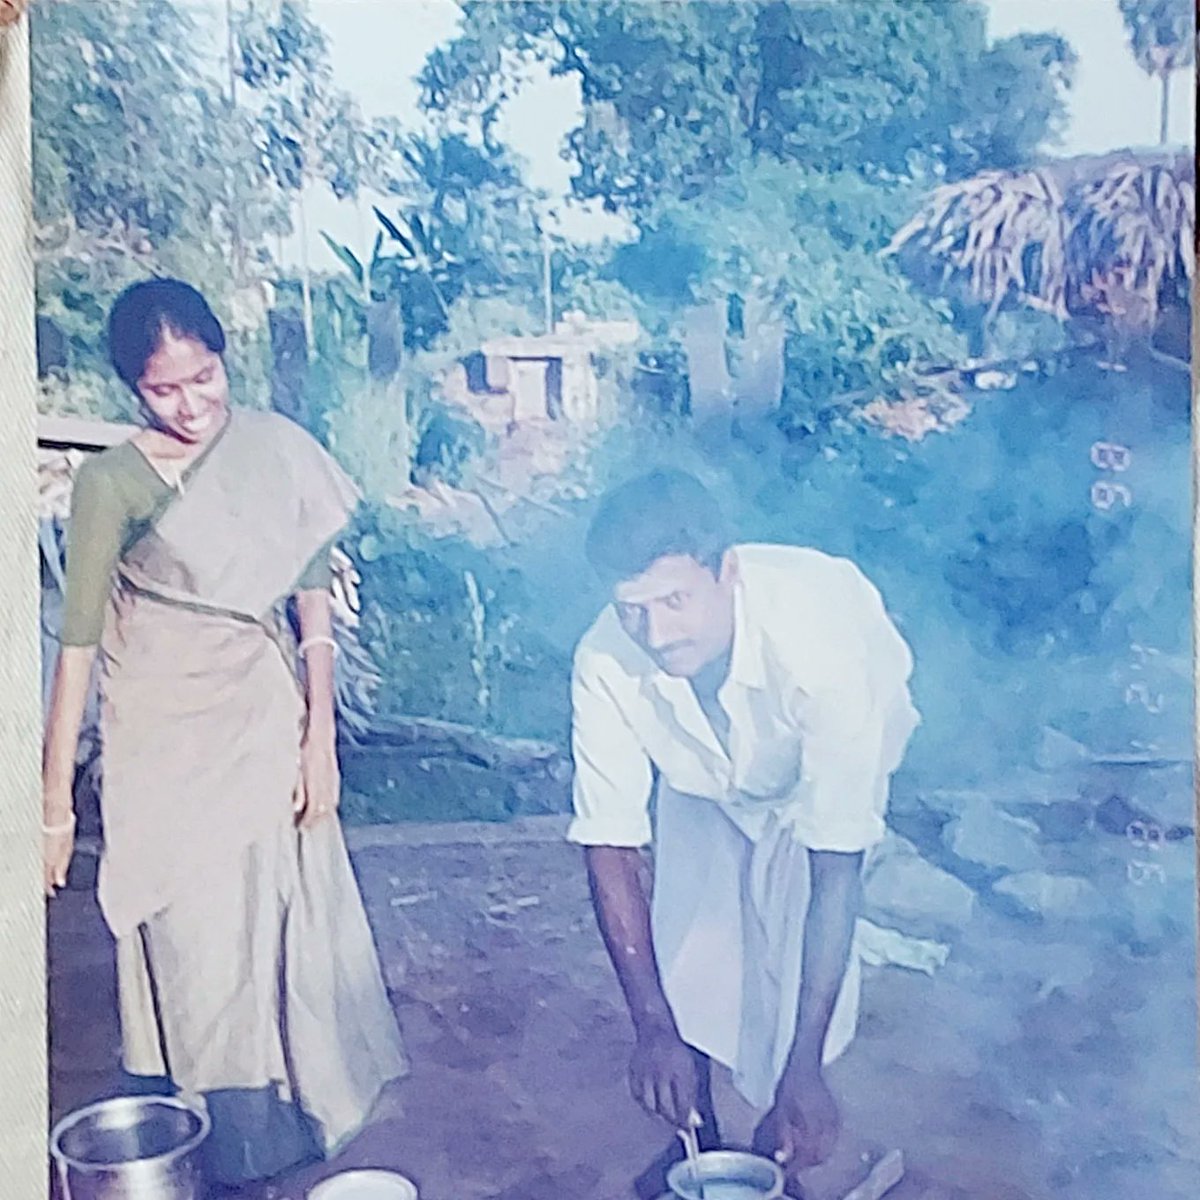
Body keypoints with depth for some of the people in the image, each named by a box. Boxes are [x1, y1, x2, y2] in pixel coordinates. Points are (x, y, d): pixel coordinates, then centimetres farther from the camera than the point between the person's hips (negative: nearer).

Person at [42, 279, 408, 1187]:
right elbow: (79, 641, -10)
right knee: (196, 944, 6)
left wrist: (319, 735, -2)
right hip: (167, 738, -2)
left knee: (285, 925, 12)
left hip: (267, 721, 3)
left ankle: (298, 1109, 36)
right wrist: (56, 799, -11)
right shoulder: (112, 484, -11)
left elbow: (312, 598, 1)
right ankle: (224, 1156, 26)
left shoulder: (276, 448, -3)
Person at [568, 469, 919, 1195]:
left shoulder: (817, 638, -45)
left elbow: (836, 872, -41)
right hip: (705, 774, 3)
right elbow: (610, 845, -26)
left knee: (794, 955, -13)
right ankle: (697, 1138, 26)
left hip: (824, 759, -2)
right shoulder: (606, 663, -35)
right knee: (685, 944, -1)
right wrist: (653, 1029, -31)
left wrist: (805, 1069, -41)